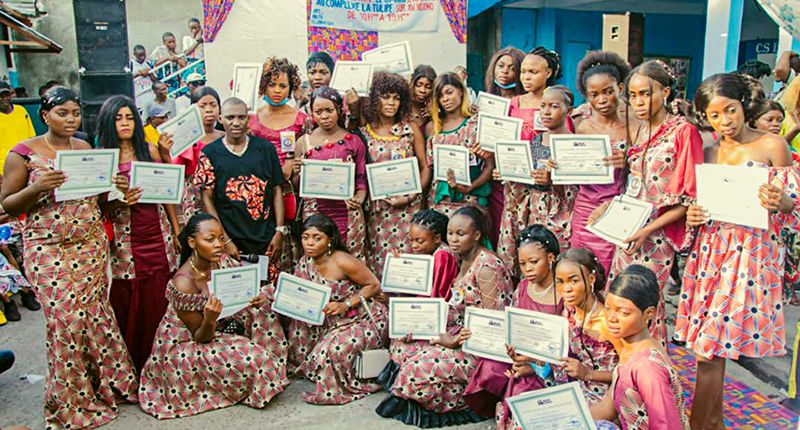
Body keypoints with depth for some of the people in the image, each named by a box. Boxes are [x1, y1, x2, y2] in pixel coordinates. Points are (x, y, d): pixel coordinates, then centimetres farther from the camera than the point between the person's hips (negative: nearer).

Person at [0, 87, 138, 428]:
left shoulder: (86, 149, 9)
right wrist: (39, 187, -20)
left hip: (92, 245, 4)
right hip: (48, 250, -4)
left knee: (96, 314, 6)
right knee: (66, 320, -1)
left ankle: (108, 384, 22)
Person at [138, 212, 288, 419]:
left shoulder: (222, 262, -12)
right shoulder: (183, 283, -29)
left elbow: (245, 295, -2)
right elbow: (201, 337, -19)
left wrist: (258, 298, -26)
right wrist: (209, 319, -42)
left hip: (219, 330, 7)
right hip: (184, 347, -7)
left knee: (259, 310, -10)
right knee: (250, 357, -25)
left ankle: (271, 371, 4)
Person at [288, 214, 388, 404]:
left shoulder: (342, 262, -23)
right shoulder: (305, 263, -3)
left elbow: (374, 285, -17)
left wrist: (345, 305, -25)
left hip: (365, 320, -7)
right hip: (333, 321, 8)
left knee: (333, 349, -26)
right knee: (299, 329, -5)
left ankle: (334, 391, 2)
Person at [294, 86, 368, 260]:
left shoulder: (354, 141, 5)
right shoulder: (304, 142, 7)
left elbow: (362, 181, 9)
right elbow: (296, 186, 14)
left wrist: (358, 200, -10)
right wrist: (298, 173, -7)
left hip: (348, 214, 0)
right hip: (314, 215, 1)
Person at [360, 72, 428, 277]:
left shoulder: (411, 129, 4)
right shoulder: (363, 133, 5)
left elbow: (425, 168, 3)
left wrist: (411, 197, -7)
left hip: (408, 207, 0)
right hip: (376, 209, 1)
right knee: (379, 259, 1)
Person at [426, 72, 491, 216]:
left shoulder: (477, 123, 1)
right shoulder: (432, 128, 10)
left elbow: (490, 166, -1)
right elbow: (428, 166, 13)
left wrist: (469, 188, -13)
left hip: (470, 199, -2)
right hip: (439, 200, 2)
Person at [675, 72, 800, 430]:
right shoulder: (711, 153, 11)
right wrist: (692, 216, -2)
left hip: (752, 251, -5)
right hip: (710, 249, 5)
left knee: (710, 351, -6)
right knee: (711, 348, 9)